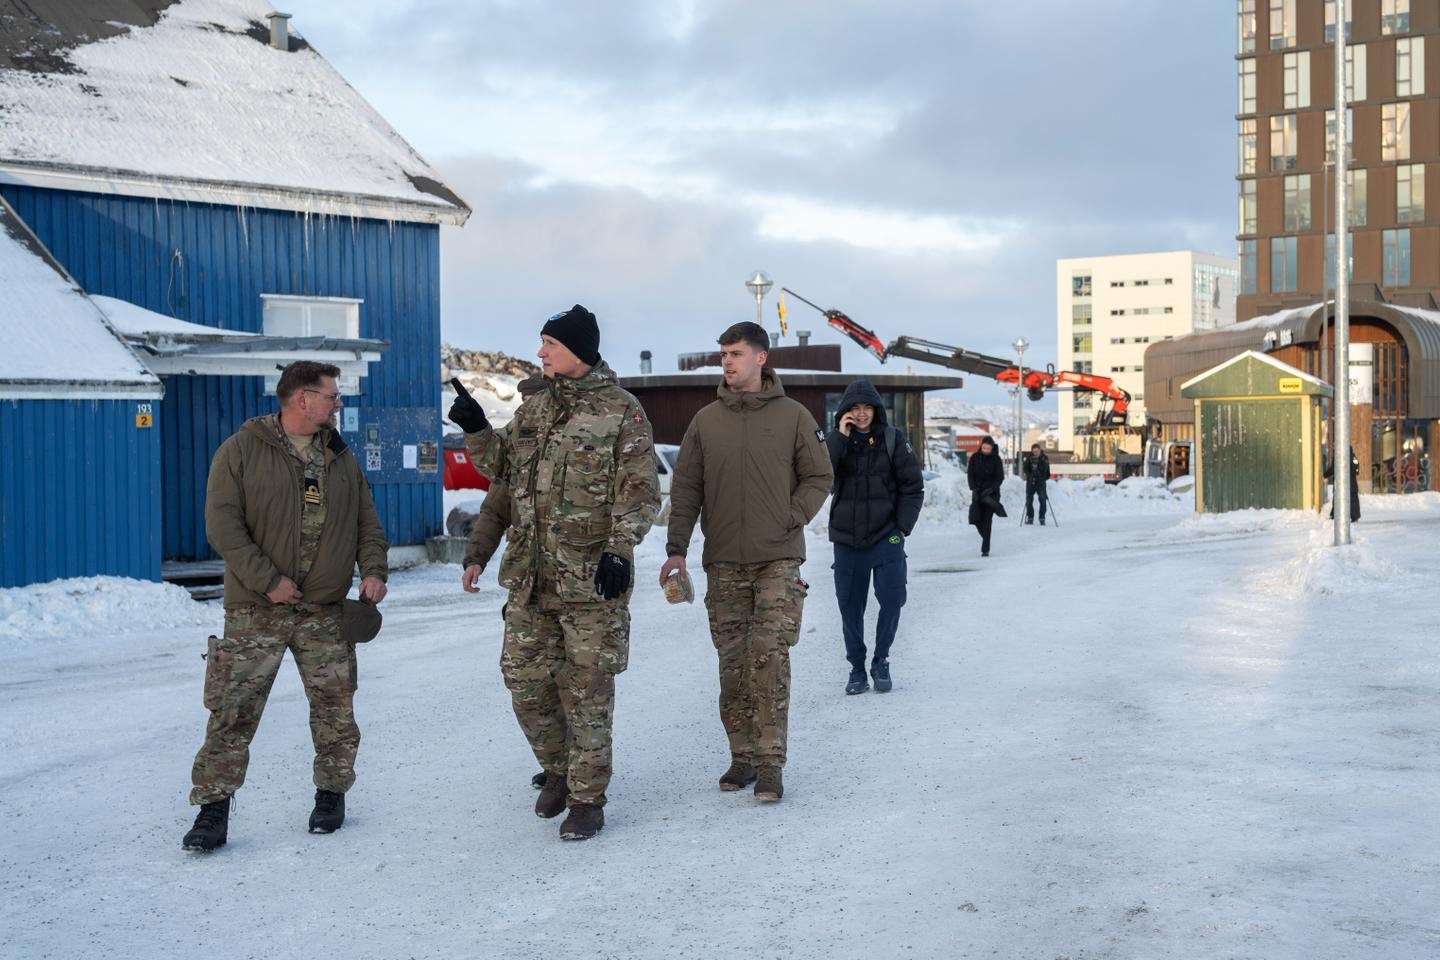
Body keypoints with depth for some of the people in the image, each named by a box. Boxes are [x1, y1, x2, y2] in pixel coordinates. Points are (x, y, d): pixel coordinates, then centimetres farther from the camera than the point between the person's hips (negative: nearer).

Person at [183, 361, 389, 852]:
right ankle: (213, 809, 2)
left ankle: (332, 794, 23)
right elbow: (223, 525, -10)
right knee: (232, 711, -6)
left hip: (325, 611, 4)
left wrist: (373, 569, -4)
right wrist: (268, 580, -17)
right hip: (255, 611, -4)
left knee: (335, 708, 6)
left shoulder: (341, 458, 12)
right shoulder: (242, 451, -4)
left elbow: (367, 522, 14)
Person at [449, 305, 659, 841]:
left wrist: (620, 550, -19)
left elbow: (638, 492, -9)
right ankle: (558, 770, 31)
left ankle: (587, 798, 12)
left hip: (591, 577, -6)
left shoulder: (621, 412, -7)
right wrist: (476, 430, 3)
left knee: (586, 689, 1)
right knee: (525, 679, 10)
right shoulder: (534, 408, 12)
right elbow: (503, 470, 19)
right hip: (530, 575, 6)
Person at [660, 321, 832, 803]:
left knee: (770, 655, -11)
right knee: (732, 661, 5)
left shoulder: (793, 416, 2)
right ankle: (742, 757, 16)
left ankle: (770, 763, -5)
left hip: (778, 559, -3)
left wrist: (792, 519, -7)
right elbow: (685, 488, 7)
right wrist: (676, 548, -2)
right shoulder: (706, 420, 7)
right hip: (724, 562, 3)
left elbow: (818, 477, 7)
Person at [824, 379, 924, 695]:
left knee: (891, 600, -5)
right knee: (850, 605, 5)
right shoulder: (835, 441, 4)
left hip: (886, 537, -1)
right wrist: (840, 438, -16)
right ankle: (857, 668, 19)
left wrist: (903, 526, -4)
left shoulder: (893, 440, 0)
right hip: (846, 539, 1)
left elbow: (913, 486, 2)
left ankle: (880, 662, 15)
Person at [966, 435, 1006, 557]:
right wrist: (973, 488, -11)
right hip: (977, 492, 3)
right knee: (976, 519, -2)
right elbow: (970, 474, 4)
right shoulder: (974, 458, 2)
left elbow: (1000, 477, -4)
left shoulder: (996, 459, -4)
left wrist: (991, 489, -17)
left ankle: (985, 549, -9)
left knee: (987, 520, -10)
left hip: (991, 493, -3)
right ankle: (986, 538, 27)